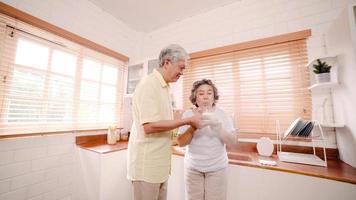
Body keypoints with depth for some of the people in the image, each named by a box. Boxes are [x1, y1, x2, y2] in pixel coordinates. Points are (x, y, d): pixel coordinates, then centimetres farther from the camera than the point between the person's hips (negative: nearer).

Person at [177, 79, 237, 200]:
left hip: (217, 168, 0)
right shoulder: (188, 114, -7)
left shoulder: (221, 114, -5)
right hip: (193, 168, 0)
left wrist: (218, 127, -28)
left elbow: (233, 142, -9)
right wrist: (194, 126, -26)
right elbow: (181, 143, -9)